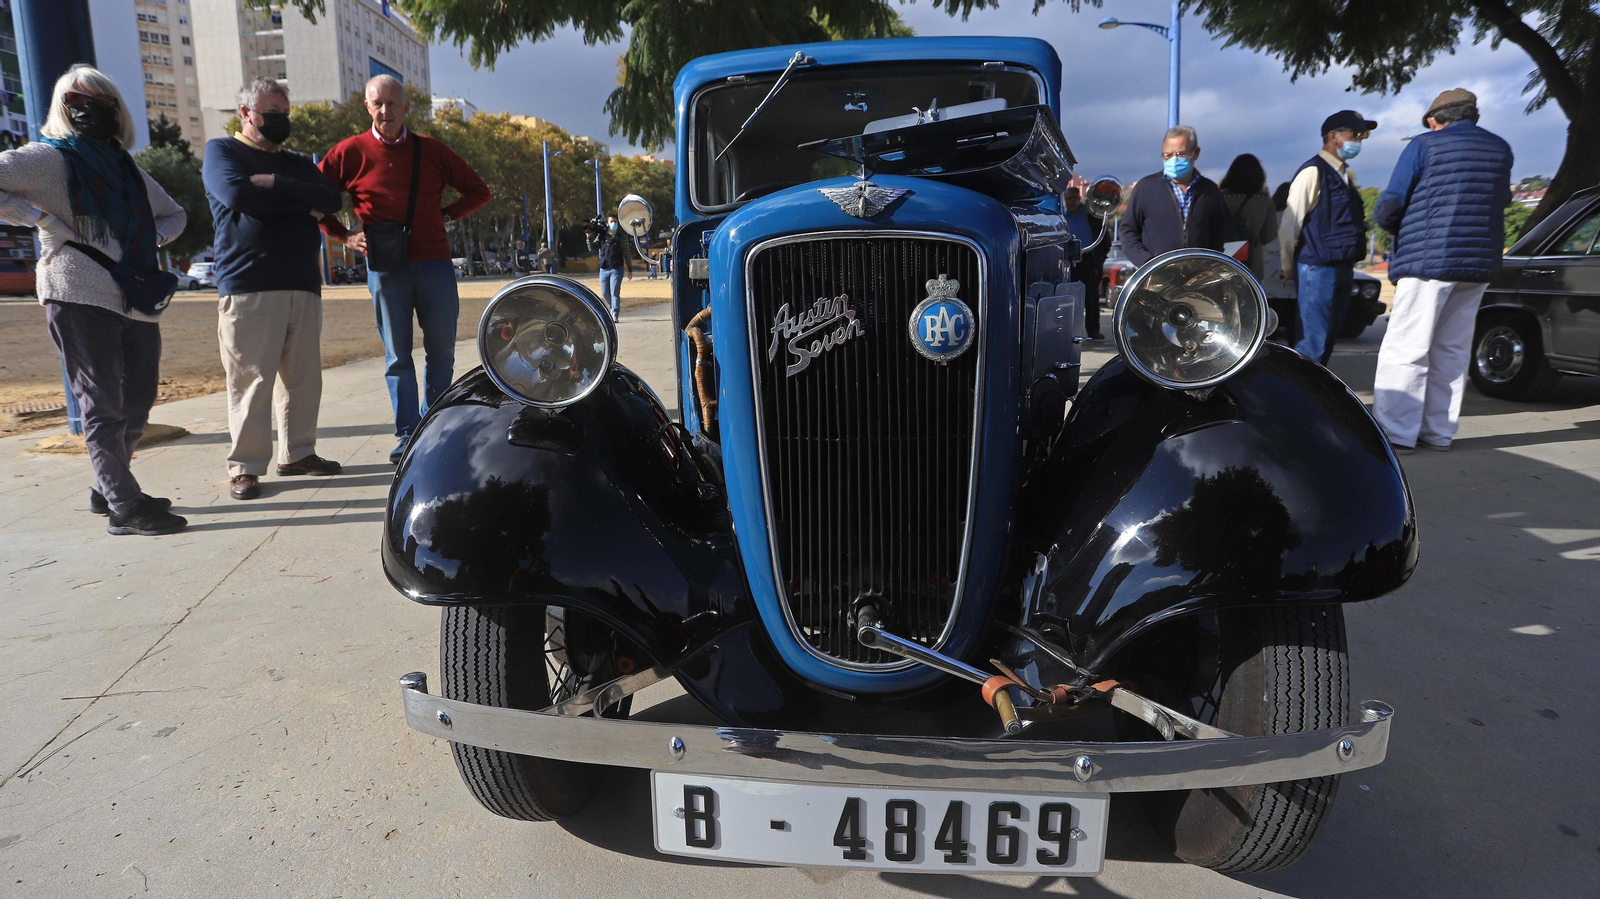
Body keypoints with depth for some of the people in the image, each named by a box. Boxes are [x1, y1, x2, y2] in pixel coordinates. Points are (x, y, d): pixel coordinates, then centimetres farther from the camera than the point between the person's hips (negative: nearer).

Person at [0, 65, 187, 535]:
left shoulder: (127, 169, 21)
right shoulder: (48, 158, 3)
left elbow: (174, 213, 31)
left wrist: (152, 237, 12)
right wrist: (42, 218, -12)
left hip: (137, 301, 6)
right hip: (79, 297, -6)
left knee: (136, 406, 10)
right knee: (103, 404, -6)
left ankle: (107, 490, 26)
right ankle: (124, 506, -4)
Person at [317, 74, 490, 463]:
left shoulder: (432, 151, 7)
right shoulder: (350, 152, 3)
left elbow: (478, 190, 14)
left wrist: (447, 215, 3)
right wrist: (344, 235, -1)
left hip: (434, 263, 2)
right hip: (385, 267, -1)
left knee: (441, 352, 6)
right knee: (397, 356, 2)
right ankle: (406, 435, 8)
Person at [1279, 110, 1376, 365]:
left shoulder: (1345, 175, 17)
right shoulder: (1314, 172, -10)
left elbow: (1351, 221, 19)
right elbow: (1289, 223, -13)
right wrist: (1289, 267, -6)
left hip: (1342, 268, 9)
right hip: (1317, 269, -9)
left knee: (1327, 342, 13)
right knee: (1312, 344, -9)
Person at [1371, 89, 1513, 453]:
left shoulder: (1424, 146, -4)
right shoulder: (1500, 150, 13)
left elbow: (1387, 210, -6)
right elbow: (1502, 202, 21)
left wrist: (1401, 231, 13)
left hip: (1428, 260, -6)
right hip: (1478, 264, 6)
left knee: (1405, 351, -5)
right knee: (1451, 352, 12)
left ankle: (1396, 433, -8)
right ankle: (1439, 432, 15)